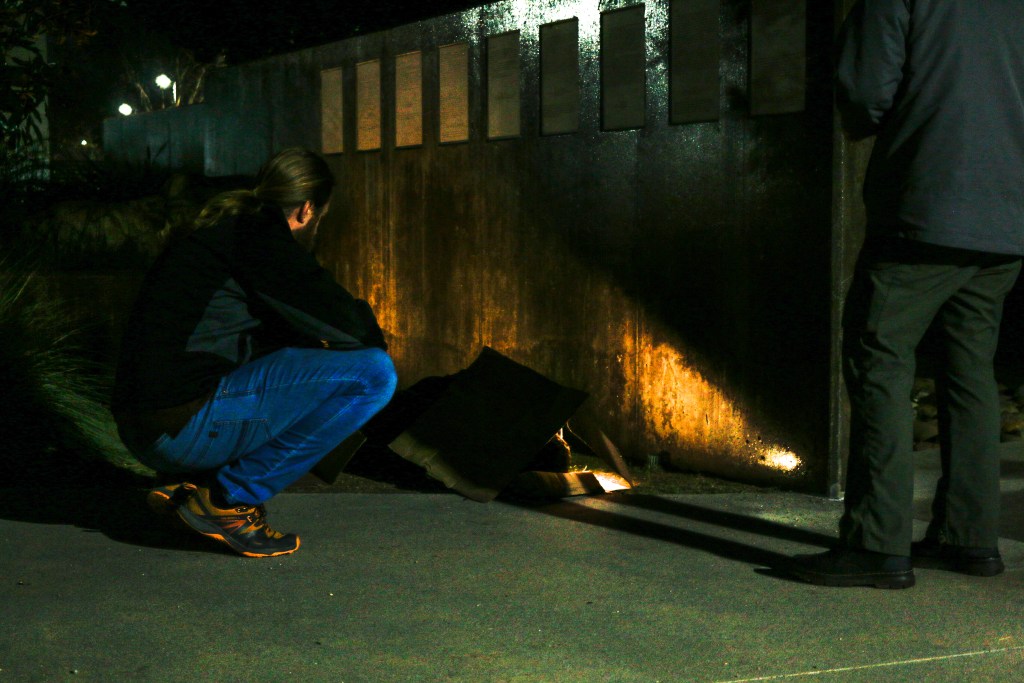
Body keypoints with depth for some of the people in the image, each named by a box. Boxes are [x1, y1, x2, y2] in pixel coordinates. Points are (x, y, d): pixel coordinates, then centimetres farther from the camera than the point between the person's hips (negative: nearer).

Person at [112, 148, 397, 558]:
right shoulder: (259, 234, -7)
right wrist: (374, 338, 13)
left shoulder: (220, 229, 21)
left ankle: (189, 484, 15)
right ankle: (229, 499, -6)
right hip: (183, 426, -10)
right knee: (374, 374, -11)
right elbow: (346, 324, -9)